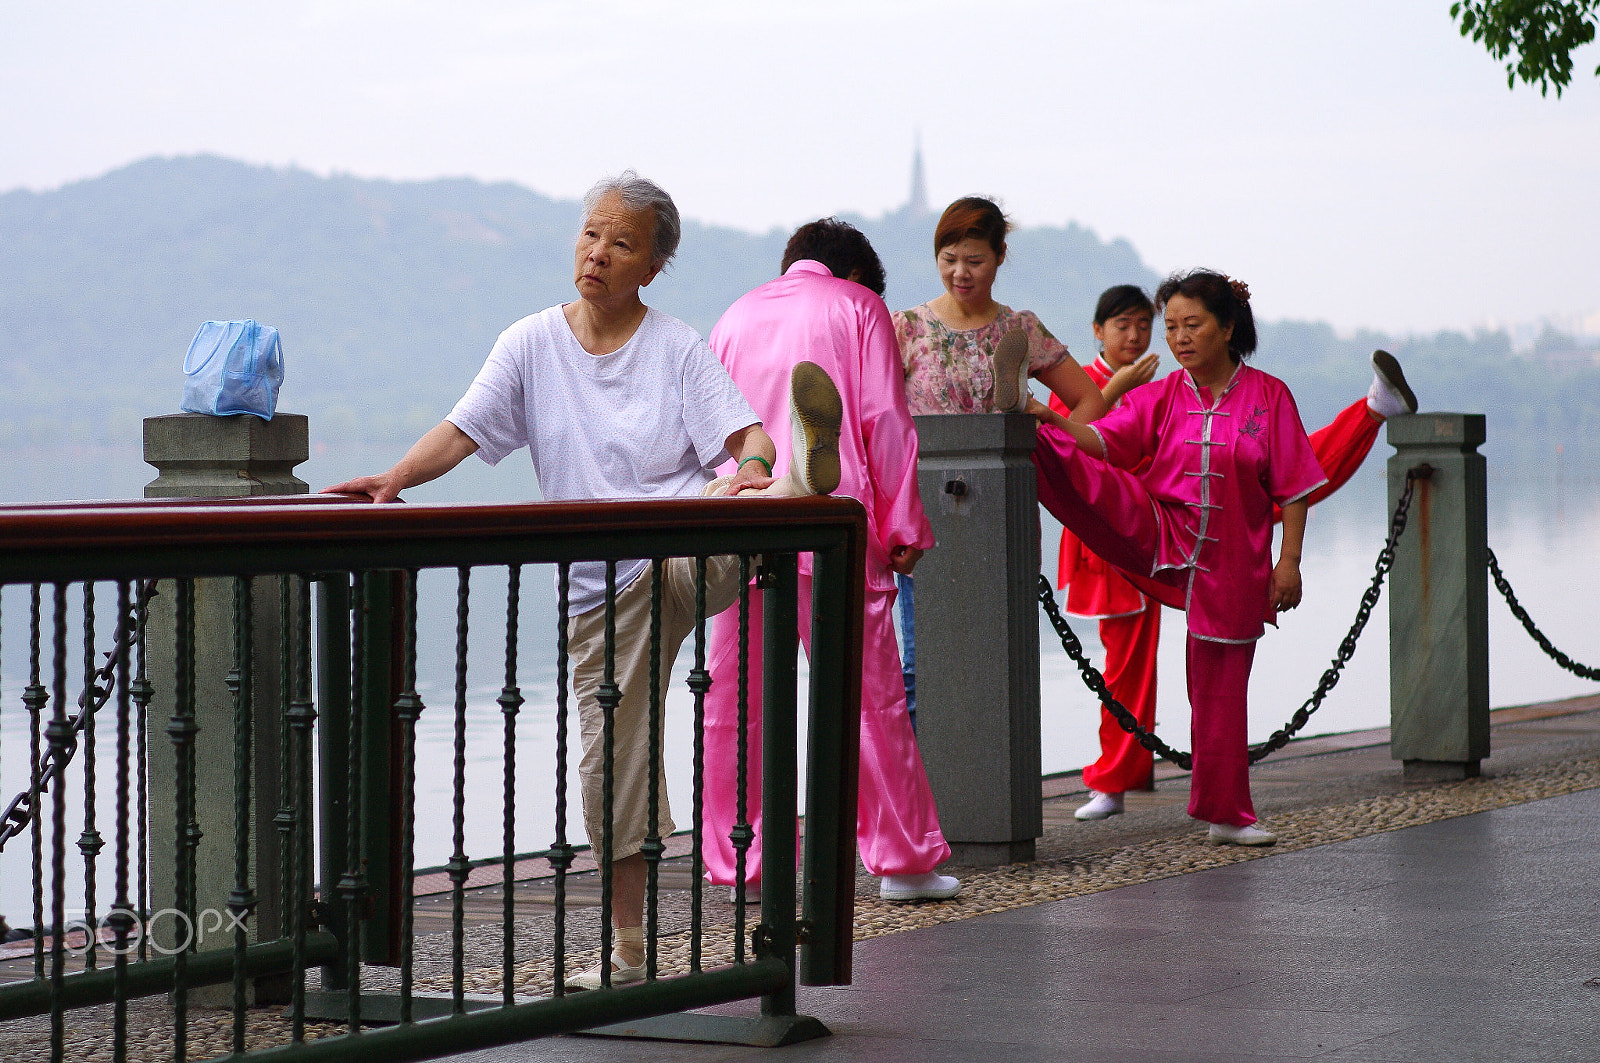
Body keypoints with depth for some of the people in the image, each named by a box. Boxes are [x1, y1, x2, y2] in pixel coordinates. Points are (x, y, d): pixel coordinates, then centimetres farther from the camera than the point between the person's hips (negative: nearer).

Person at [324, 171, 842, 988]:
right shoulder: (532, 345, 7)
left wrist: (753, 466, -32)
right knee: (612, 763, 5)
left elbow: (743, 434, -8)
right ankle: (629, 951, 15)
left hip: (685, 554, -3)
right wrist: (397, 477, -18)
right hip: (599, 588, 3)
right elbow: (463, 430, -1)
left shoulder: (677, 348, 1)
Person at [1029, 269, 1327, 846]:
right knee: (1078, 474, -24)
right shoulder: (1160, 398, 3)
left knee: (1221, 688, 5)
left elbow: (1293, 488, -1)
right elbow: (1101, 441, -11)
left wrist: (1289, 561, -8)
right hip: (1156, 534, 1)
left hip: (1230, 561, -1)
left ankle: (1227, 815, 15)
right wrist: (1051, 420, -30)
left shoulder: (1268, 396, -2)